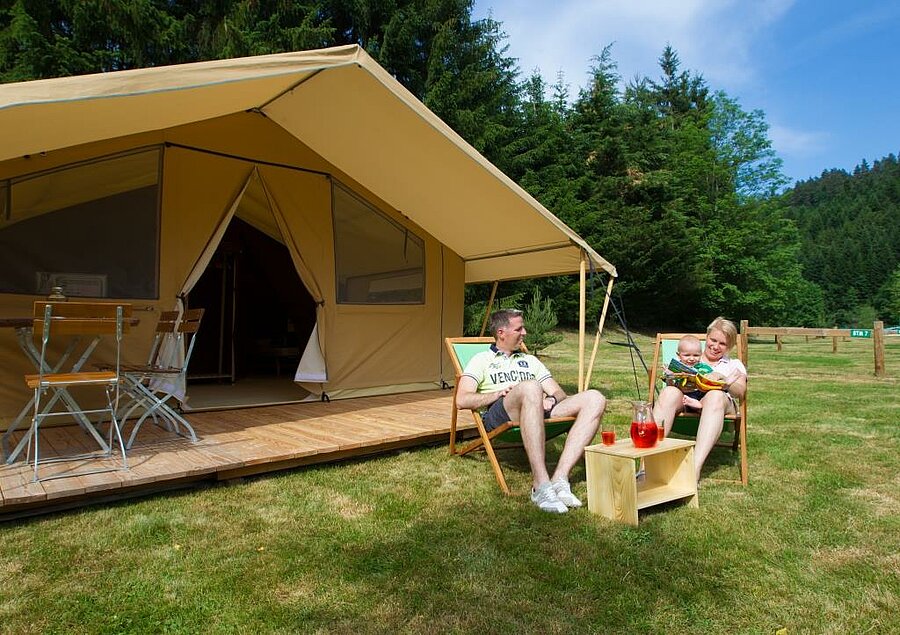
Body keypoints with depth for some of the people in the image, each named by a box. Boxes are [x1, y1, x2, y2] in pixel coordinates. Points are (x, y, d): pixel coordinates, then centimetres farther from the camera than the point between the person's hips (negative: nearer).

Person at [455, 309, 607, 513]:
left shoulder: (530, 360, 33)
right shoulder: (482, 360, 18)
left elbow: (560, 394, 24)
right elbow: (462, 400, 2)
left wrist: (552, 400, -1)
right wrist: (500, 393, -11)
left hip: (539, 412, 5)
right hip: (498, 416, -5)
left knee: (595, 398, -18)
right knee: (530, 387, -40)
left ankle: (560, 479, -31)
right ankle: (541, 485, -40)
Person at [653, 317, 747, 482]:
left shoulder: (735, 365, 29)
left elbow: (741, 392, 8)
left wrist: (725, 382, -15)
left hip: (719, 402, 0)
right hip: (683, 401, 1)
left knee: (715, 395, -38)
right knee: (670, 391, -35)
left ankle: (695, 468, -50)